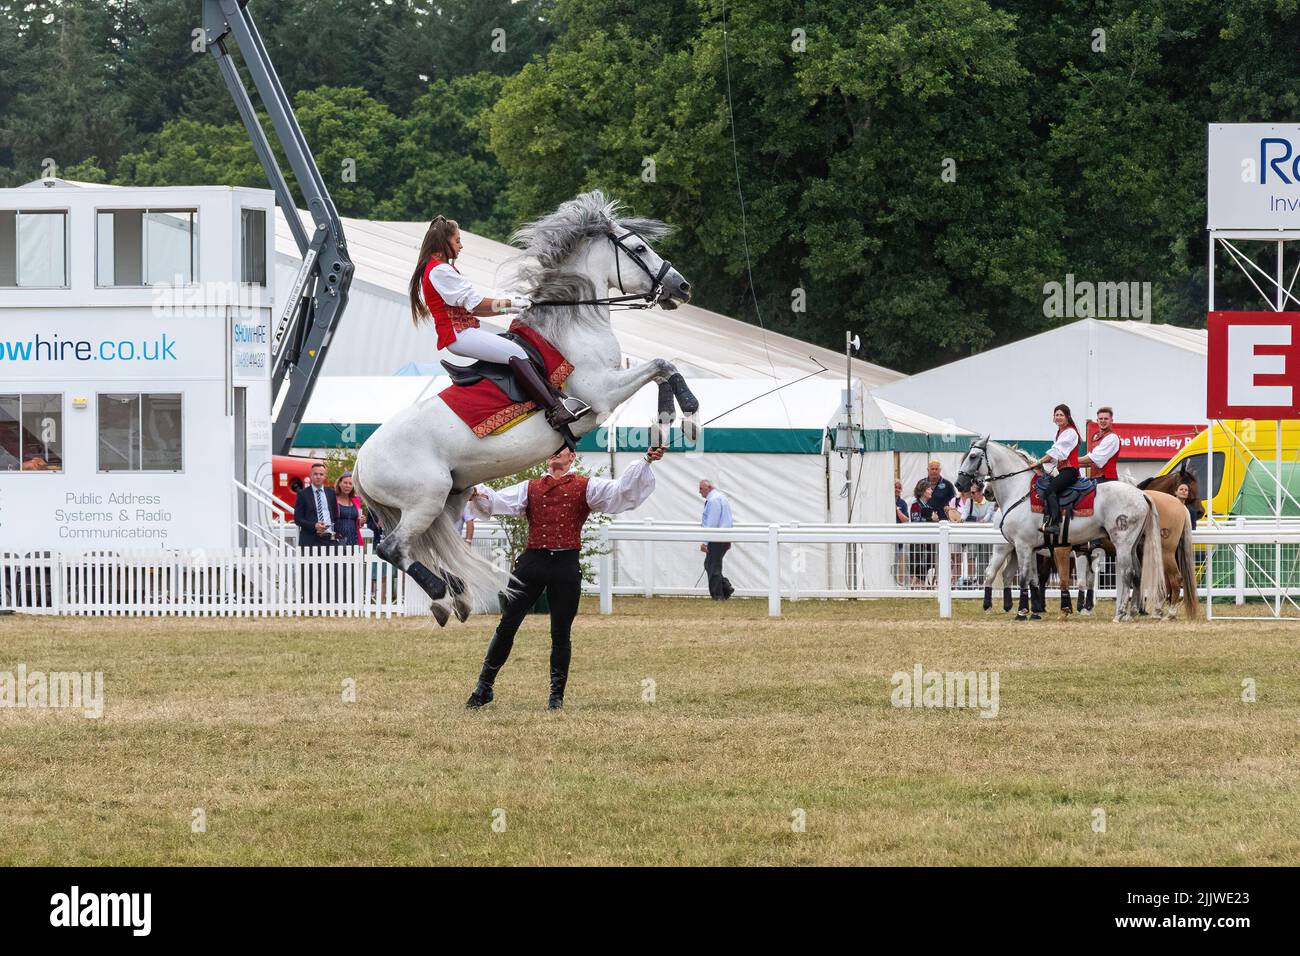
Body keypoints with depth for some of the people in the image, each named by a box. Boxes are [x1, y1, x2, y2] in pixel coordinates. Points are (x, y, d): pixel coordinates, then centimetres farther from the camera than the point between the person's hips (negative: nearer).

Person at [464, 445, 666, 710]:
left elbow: (620, 489, -2)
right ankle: (484, 687, 9)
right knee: (507, 626, 1)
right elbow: (499, 501, 5)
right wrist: (476, 493, -17)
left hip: (566, 565, -1)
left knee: (561, 633, 4)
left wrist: (646, 462, -16)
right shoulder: (530, 488, 16)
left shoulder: (586, 487, 10)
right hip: (532, 560, 1)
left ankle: (557, 694, 15)